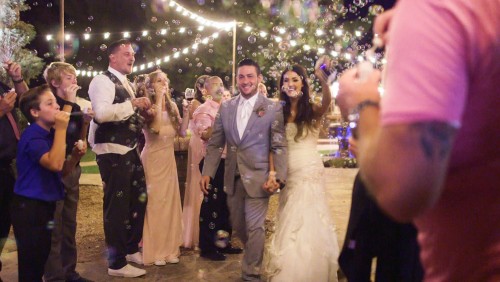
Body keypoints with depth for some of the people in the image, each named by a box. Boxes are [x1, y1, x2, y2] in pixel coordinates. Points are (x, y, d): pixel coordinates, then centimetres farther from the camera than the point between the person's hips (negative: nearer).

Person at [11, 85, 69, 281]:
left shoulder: (50, 134, 9)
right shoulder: (32, 136, -18)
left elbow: (62, 169, 14)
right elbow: (54, 164, -32)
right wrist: (61, 129, -26)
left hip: (45, 204, 9)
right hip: (29, 206, -9)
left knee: (41, 259, 19)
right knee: (30, 263, 0)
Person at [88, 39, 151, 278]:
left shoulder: (126, 84, 17)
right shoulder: (103, 81, -12)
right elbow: (102, 113, -28)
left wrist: (141, 109, 7)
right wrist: (132, 104, -22)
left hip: (129, 150, 10)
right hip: (112, 151, -9)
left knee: (139, 199, 17)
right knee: (117, 205, -1)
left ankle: (131, 248, 34)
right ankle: (117, 263, 11)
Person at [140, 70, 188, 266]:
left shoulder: (172, 106, 10)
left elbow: (182, 132, 7)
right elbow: (155, 127, -25)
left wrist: (186, 112, -5)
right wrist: (158, 100, -20)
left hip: (169, 158, 6)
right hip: (153, 159, -6)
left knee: (170, 202, 8)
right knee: (154, 203, -2)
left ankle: (169, 248, 17)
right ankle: (153, 251, 7)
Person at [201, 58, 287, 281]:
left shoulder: (273, 109, -4)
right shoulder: (226, 108, 7)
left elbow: (279, 146, -5)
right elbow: (215, 143, 8)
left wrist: (279, 176, -15)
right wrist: (207, 172, 2)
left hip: (258, 178, -4)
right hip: (233, 178, 4)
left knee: (254, 227, -1)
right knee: (238, 225, 16)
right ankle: (255, 255, 41)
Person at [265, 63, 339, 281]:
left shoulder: (312, 111, -3)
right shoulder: (279, 112, 7)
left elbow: (327, 102, -26)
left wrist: (323, 80, -44)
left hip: (310, 173, -3)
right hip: (288, 176, 3)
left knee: (310, 224, 3)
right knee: (289, 225, 10)